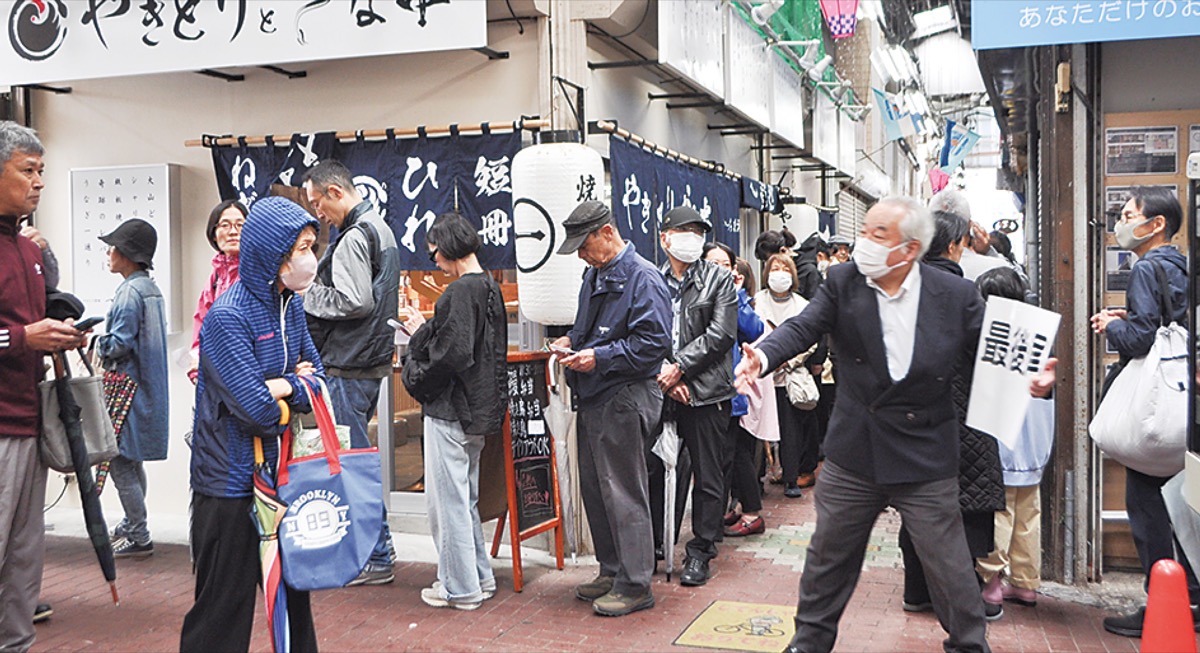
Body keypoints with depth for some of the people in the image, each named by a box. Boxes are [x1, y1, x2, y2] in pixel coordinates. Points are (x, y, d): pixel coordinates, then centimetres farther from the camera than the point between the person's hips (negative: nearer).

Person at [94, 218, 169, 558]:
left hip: (128, 389, -10)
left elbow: (119, 345, -21)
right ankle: (133, 523, 33)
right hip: (147, 386, 10)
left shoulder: (130, 291, -18)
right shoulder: (151, 288, 12)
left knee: (120, 463, -2)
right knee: (133, 462, 20)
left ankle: (139, 537, 5)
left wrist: (95, 342, -4)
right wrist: (105, 342, 13)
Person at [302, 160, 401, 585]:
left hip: (349, 367, -10)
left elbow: (354, 302, -23)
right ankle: (377, 546, 25)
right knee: (357, 456, 17)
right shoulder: (380, 228, 17)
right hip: (373, 360, 10)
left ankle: (376, 559, 5)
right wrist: (314, 291, 13)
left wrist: (307, 294, -10)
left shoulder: (354, 237, -15)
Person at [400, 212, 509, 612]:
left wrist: (419, 381, -9)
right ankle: (479, 577, 29)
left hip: (451, 412, -10)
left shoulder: (461, 291, -18)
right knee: (466, 498, 20)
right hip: (479, 411, 10)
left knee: (447, 500, 2)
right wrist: (423, 329, 16)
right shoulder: (490, 288, 10)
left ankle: (460, 588, 11)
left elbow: (453, 354, -25)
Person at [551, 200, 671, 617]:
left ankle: (635, 585, 8)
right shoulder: (595, 275, 16)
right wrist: (572, 340, 8)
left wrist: (600, 357, -21)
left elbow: (654, 341, -20)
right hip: (593, 400, 10)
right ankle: (611, 570, 29)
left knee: (623, 494, -3)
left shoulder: (642, 278, -14)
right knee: (594, 489, 15)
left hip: (625, 402, -10)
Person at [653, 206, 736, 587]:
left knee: (708, 477, 5)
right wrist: (663, 373, -10)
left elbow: (721, 334, -6)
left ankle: (701, 552, 18)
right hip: (660, 391, 2)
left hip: (705, 393, -2)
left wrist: (680, 368, -11)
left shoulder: (719, 279, 4)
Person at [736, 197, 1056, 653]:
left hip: (926, 458, -2)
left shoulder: (956, 295, -8)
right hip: (852, 453, 2)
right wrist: (764, 356, -34)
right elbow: (803, 328, -15)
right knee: (829, 555, 16)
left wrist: (1028, 379, -24)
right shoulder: (843, 282, -5)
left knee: (949, 565, 9)